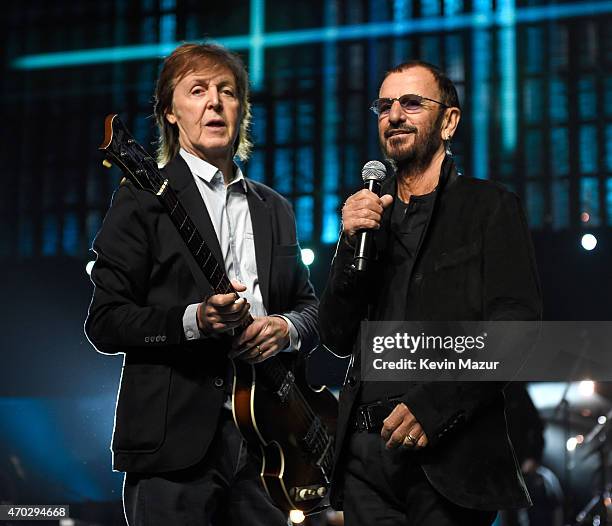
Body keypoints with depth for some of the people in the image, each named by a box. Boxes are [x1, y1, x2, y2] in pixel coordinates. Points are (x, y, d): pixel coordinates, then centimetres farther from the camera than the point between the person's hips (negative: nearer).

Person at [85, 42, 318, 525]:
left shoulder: (275, 209, 17)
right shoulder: (144, 199, 0)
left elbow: (310, 307, 20)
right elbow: (104, 322, -5)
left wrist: (286, 327, -3)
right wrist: (193, 320, -20)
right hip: (175, 440, -5)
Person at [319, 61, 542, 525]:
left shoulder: (489, 207, 3)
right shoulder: (367, 214, 15)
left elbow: (515, 325, -8)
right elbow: (338, 339, 11)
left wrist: (432, 405, -19)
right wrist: (351, 245, -4)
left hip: (450, 453, -4)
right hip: (366, 451, 4)